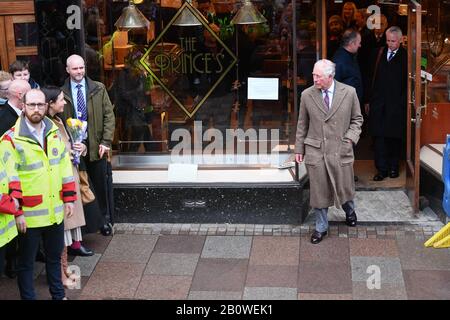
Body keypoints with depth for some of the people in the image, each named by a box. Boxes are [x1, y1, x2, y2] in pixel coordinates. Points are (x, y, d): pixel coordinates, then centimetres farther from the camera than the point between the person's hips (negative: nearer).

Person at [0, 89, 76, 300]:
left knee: (55, 257, 20)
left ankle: (59, 295, 36)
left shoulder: (54, 134, 7)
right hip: (29, 215, -5)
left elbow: (65, 168, 13)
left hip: (55, 211, 6)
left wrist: (69, 199, 10)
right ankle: (28, 297, 22)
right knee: (26, 262, 9)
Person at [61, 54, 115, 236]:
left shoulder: (98, 89, 3)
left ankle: (105, 220, 19)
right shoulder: (62, 93, 2)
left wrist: (106, 142, -7)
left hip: (97, 147, 0)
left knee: (102, 185, 6)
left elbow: (109, 115, 1)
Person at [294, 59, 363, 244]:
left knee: (344, 187, 14)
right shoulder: (307, 95, -3)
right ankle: (321, 227, 24)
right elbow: (302, 124, 6)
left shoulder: (349, 93, -5)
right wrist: (299, 148, 6)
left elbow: (357, 119, 7)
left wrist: (351, 137, -9)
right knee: (319, 191, 6)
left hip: (341, 150, 0)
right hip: (315, 151, 0)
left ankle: (349, 211, 47)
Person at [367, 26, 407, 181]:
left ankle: (393, 167, 21)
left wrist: (403, 102, -10)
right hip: (378, 103, 3)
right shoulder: (379, 53, 9)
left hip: (396, 104, -2)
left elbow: (408, 82, -4)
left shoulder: (406, 56, -2)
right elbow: (373, 77, 9)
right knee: (378, 136, -2)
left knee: (395, 137, 7)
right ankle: (382, 169, 4)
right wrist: (369, 101, 6)